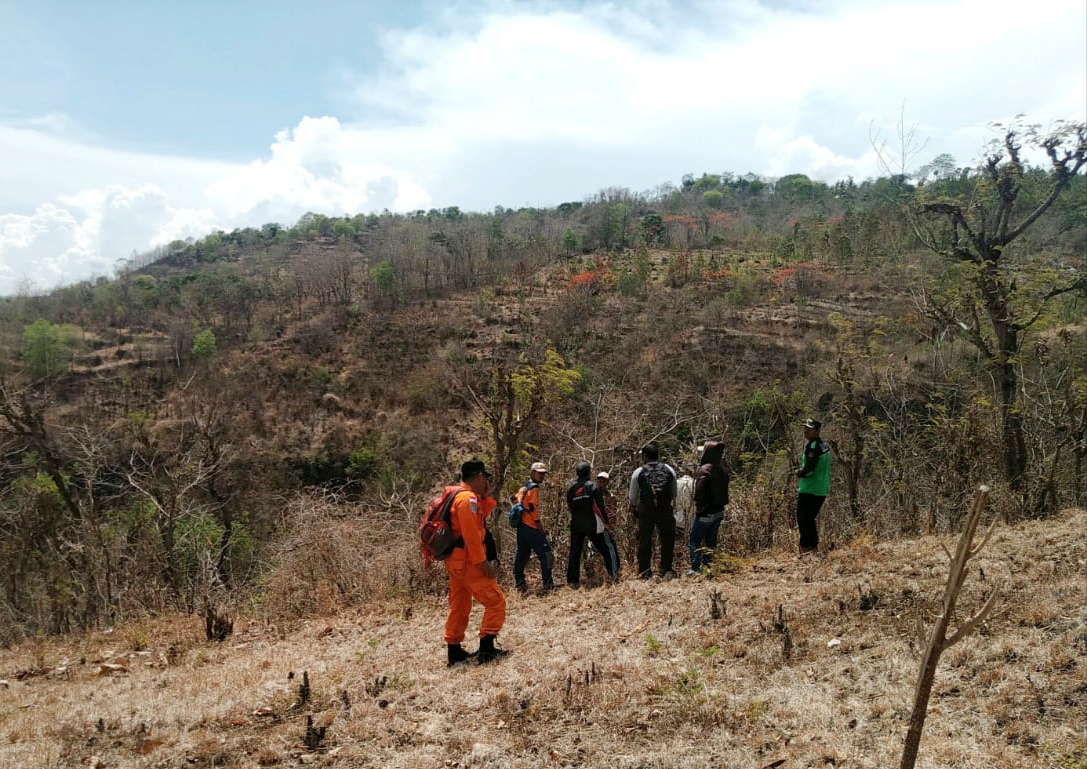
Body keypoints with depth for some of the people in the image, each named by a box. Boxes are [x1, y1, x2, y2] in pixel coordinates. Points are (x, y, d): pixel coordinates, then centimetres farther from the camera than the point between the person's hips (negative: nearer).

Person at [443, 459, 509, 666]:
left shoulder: (459, 496, 16)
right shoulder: (468, 498, -17)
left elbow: (482, 515, 24)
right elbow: (471, 533, -23)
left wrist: (486, 496, 12)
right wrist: (483, 561, -21)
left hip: (456, 561, 10)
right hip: (467, 562, -10)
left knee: (459, 606, 15)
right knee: (496, 601, -6)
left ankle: (454, 651, 20)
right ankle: (486, 648, -9)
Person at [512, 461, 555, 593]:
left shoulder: (524, 487, 16)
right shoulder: (534, 487, -12)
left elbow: (515, 499, 23)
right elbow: (533, 508, -19)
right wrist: (540, 526, -14)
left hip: (521, 527, 10)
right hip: (531, 528, -10)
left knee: (522, 555, 11)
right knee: (546, 554, -7)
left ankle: (519, 584, 15)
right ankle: (548, 584, -8)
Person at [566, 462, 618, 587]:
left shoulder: (571, 487, 3)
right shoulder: (592, 486, -11)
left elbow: (569, 506, 9)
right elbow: (600, 506, -10)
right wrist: (606, 520, 1)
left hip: (576, 525, 4)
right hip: (592, 525, -4)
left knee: (574, 553, 9)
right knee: (606, 549, 7)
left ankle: (572, 581, 10)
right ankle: (614, 574, 4)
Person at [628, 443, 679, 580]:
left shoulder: (638, 473, 0)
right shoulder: (669, 470, 5)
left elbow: (633, 498, 6)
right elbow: (673, 494, 11)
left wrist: (632, 509, 24)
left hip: (645, 512, -1)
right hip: (665, 511, 1)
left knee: (644, 540, 10)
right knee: (667, 540, 13)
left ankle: (644, 572, 15)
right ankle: (666, 571, 15)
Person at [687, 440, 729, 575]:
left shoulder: (705, 469, -19)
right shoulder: (722, 470, 5)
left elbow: (699, 492, -23)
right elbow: (724, 491, 9)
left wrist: (699, 507, -10)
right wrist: (721, 504, 12)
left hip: (705, 513, -7)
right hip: (718, 512, 7)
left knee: (694, 541, 0)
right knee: (711, 541, 15)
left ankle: (695, 569, -6)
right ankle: (708, 566, 18)